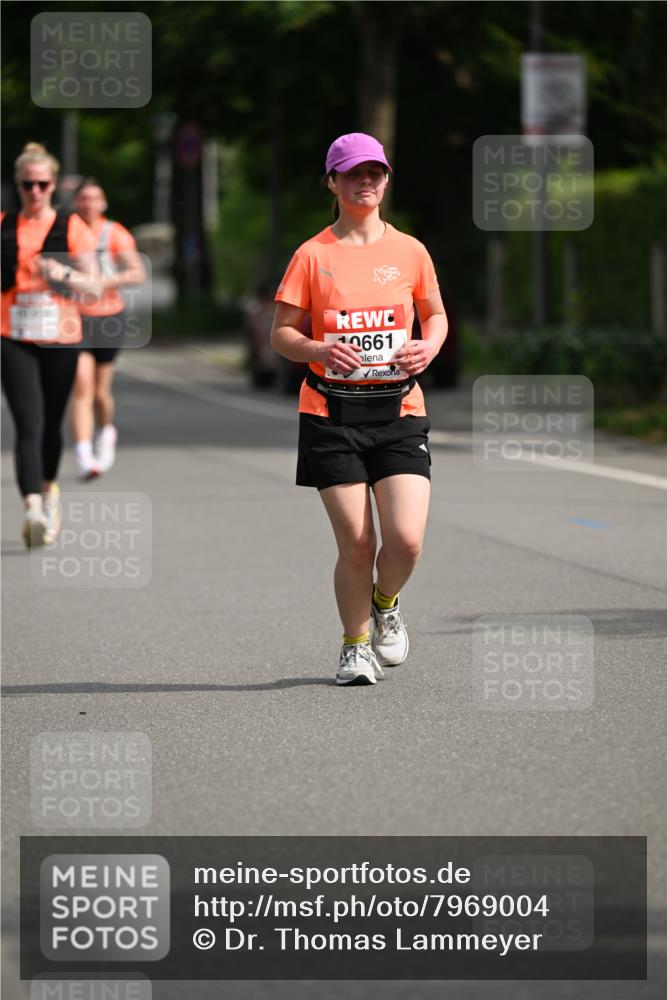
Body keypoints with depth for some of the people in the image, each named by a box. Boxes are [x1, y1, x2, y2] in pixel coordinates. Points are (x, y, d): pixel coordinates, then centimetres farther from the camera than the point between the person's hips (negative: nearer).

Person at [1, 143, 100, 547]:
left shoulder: (72, 227, 2)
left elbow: (94, 285, 0)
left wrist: (64, 274, -17)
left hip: (61, 338, 1)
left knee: (51, 424, 13)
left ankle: (49, 489, 39)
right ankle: (35, 511, -26)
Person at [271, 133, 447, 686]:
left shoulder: (409, 251, 6)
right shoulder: (313, 255, 2)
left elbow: (436, 313, 20)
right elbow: (281, 332, 4)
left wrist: (429, 346, -3)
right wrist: (319, 350, -16)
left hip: (399, 411, 1)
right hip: (331, 410, -1)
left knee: (405, 538, -12)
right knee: (355, 543, -5)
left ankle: (385, 604, 22)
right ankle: (355, 644, 18)